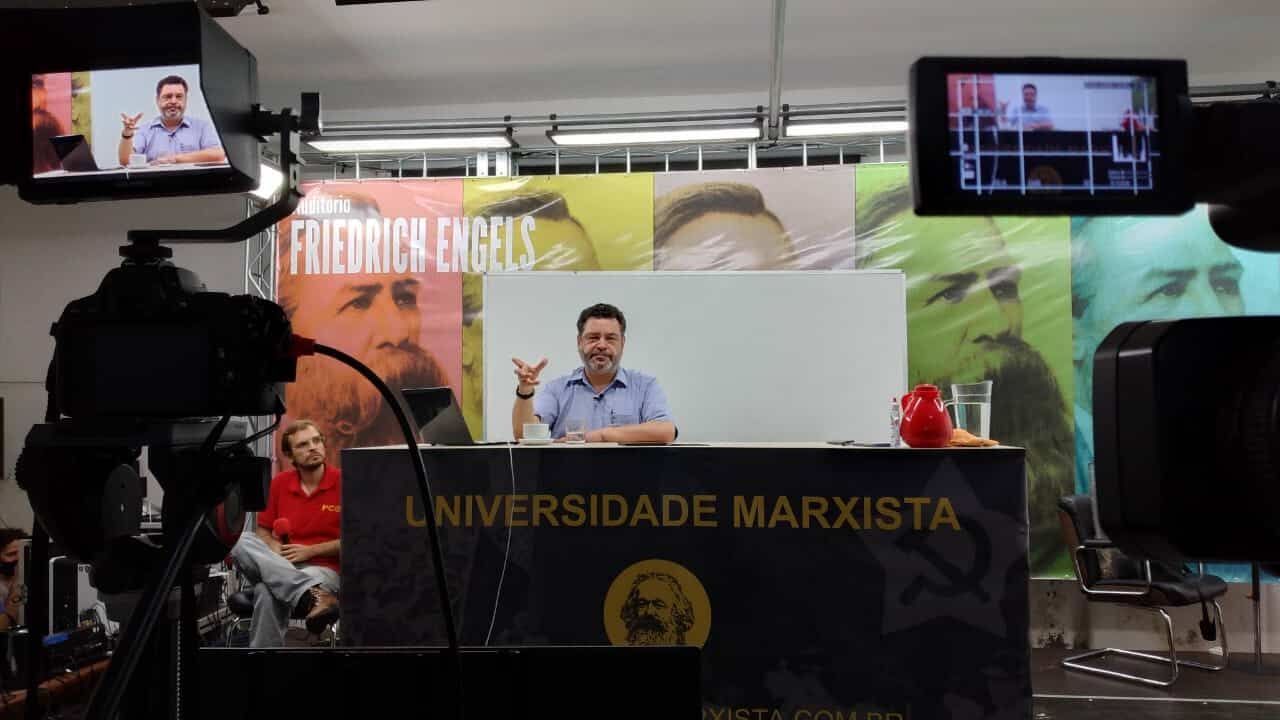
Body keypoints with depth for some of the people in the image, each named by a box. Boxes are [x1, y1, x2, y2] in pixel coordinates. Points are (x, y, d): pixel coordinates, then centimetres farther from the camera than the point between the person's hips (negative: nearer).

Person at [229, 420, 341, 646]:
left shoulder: (343, 483, -4)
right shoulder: (280, 483, 9)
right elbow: (263, 531, 17)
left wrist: (310, 551, -8)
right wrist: (275, 549, -6)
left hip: (325, 569, -6)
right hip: (279, 568, 6)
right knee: (241, 541, -26)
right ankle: (314, 595, -42)